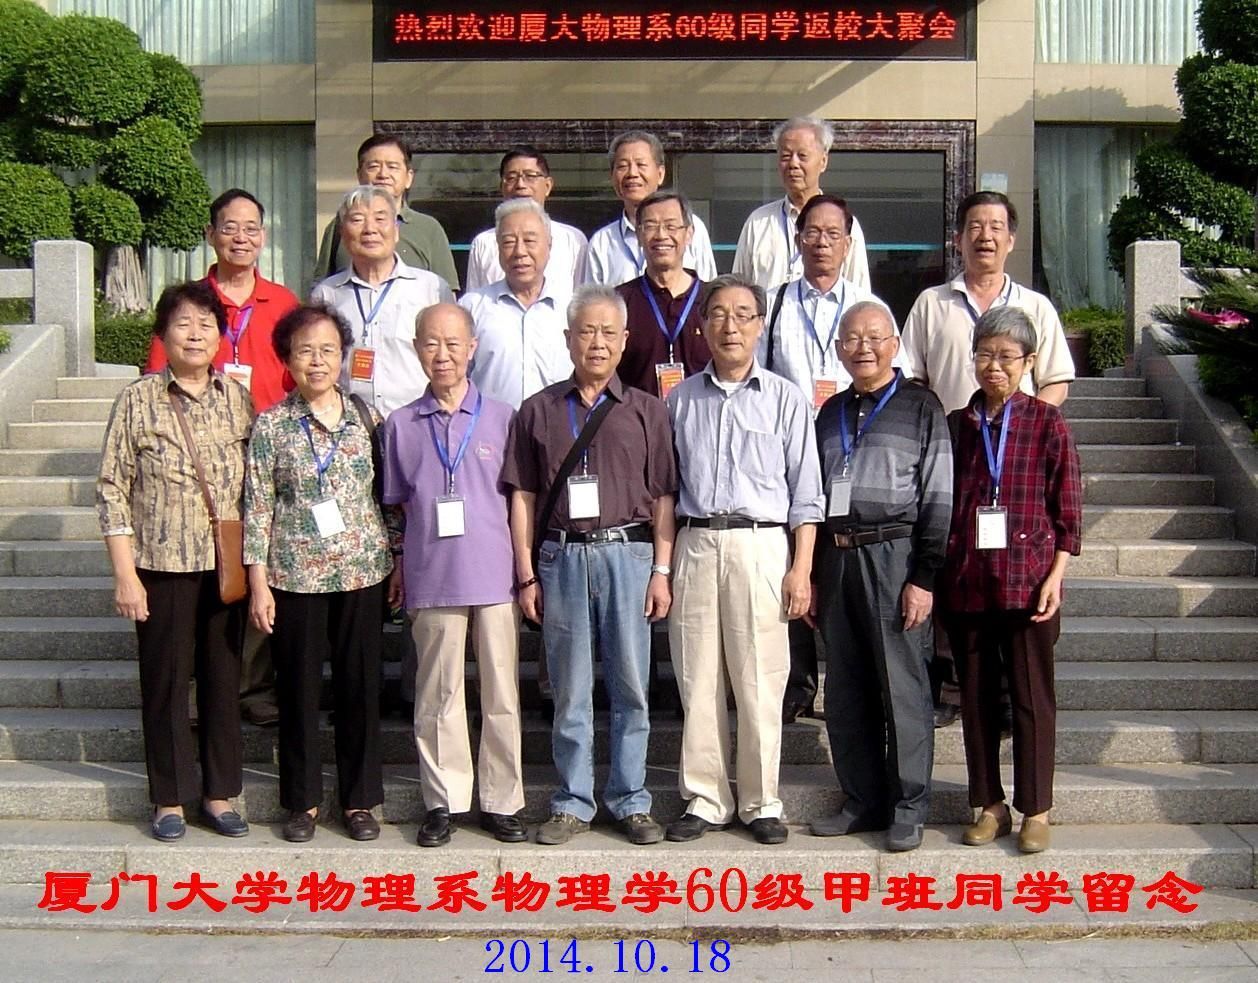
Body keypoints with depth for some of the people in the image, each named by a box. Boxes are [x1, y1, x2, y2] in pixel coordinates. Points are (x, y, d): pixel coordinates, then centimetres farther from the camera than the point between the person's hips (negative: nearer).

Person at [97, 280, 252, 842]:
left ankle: (219, 794, 23)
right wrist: (125, 575, -9)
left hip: (225, 565, 3)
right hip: (161, 566, -2)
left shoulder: (238, 398, 3)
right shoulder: (137, 401, -5)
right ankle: (170, 799, 20)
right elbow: (112, 490, -4)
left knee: (223, 678, 10)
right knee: (165, 680, 7)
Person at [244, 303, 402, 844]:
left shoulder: (366, 417, 4)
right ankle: (303, 799, 22)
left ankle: (360, 799, 20)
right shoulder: (271, 425, -1)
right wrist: (259, 583, -5)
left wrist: (398, 558, 5)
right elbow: (257, 508, -1)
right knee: (298, 687, 7)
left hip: (361, 573, 1)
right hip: (295, 576, -1)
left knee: (360, 686, 7)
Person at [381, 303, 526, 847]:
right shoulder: (400, 425, 8)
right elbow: (397, 506, 14)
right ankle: (442, 801, 19)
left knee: (502, 694, 5)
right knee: (437, 695, 7)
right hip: (431, 578, 1)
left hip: (495, 576, -1)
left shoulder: (501, 418, 4)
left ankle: (501, 801, 17)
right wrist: (399, 566, 6)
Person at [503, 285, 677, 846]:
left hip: (628, 554, 0)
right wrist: (526, 574, 2)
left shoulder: (645, 411, 8)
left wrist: (661, 571, -1)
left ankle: (631, 802, 16)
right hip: (561, 557, 0)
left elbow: (662, 497, 6)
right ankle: (572, 804, 17)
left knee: (630, 687, 5)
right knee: (569, 690, 7)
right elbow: (523, 496, 7)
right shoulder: (539, 411, 9)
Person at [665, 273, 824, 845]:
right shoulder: (680, 400, 11)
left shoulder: (785, 400, 6)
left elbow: (805, 495, 4)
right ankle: (706, 799, 17)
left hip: (760, 546, -2)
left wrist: (801, 569, -4)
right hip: (694, 545, 2)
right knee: (698, 681, 5)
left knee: (760, 683, 0)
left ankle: (761, 802, 12)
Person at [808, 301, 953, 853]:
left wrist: (924, 578, -11)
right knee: (845, 690, 9)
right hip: (836, 559, 5)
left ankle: (909, 808, 11)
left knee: (902, 686, 0)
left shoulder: (920, 409, 0)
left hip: (893, 556, -5)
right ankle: (862, 801, 21)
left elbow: (937, 501, -4)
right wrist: (810, 574, 12)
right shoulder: (830, 413, 16)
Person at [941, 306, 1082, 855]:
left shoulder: (1047, 424, -1)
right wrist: (939, 577, 7)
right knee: (976, 697, 10)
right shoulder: (956, 425, 8)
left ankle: (1035, 810, 16)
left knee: (1032, 697, 4)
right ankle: (989, 805, 22)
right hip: (966, 583, 3)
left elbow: (1067, 511, -1)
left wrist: (1054, 577, -8)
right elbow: (939, 506, 11)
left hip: (1027, 582, -3)